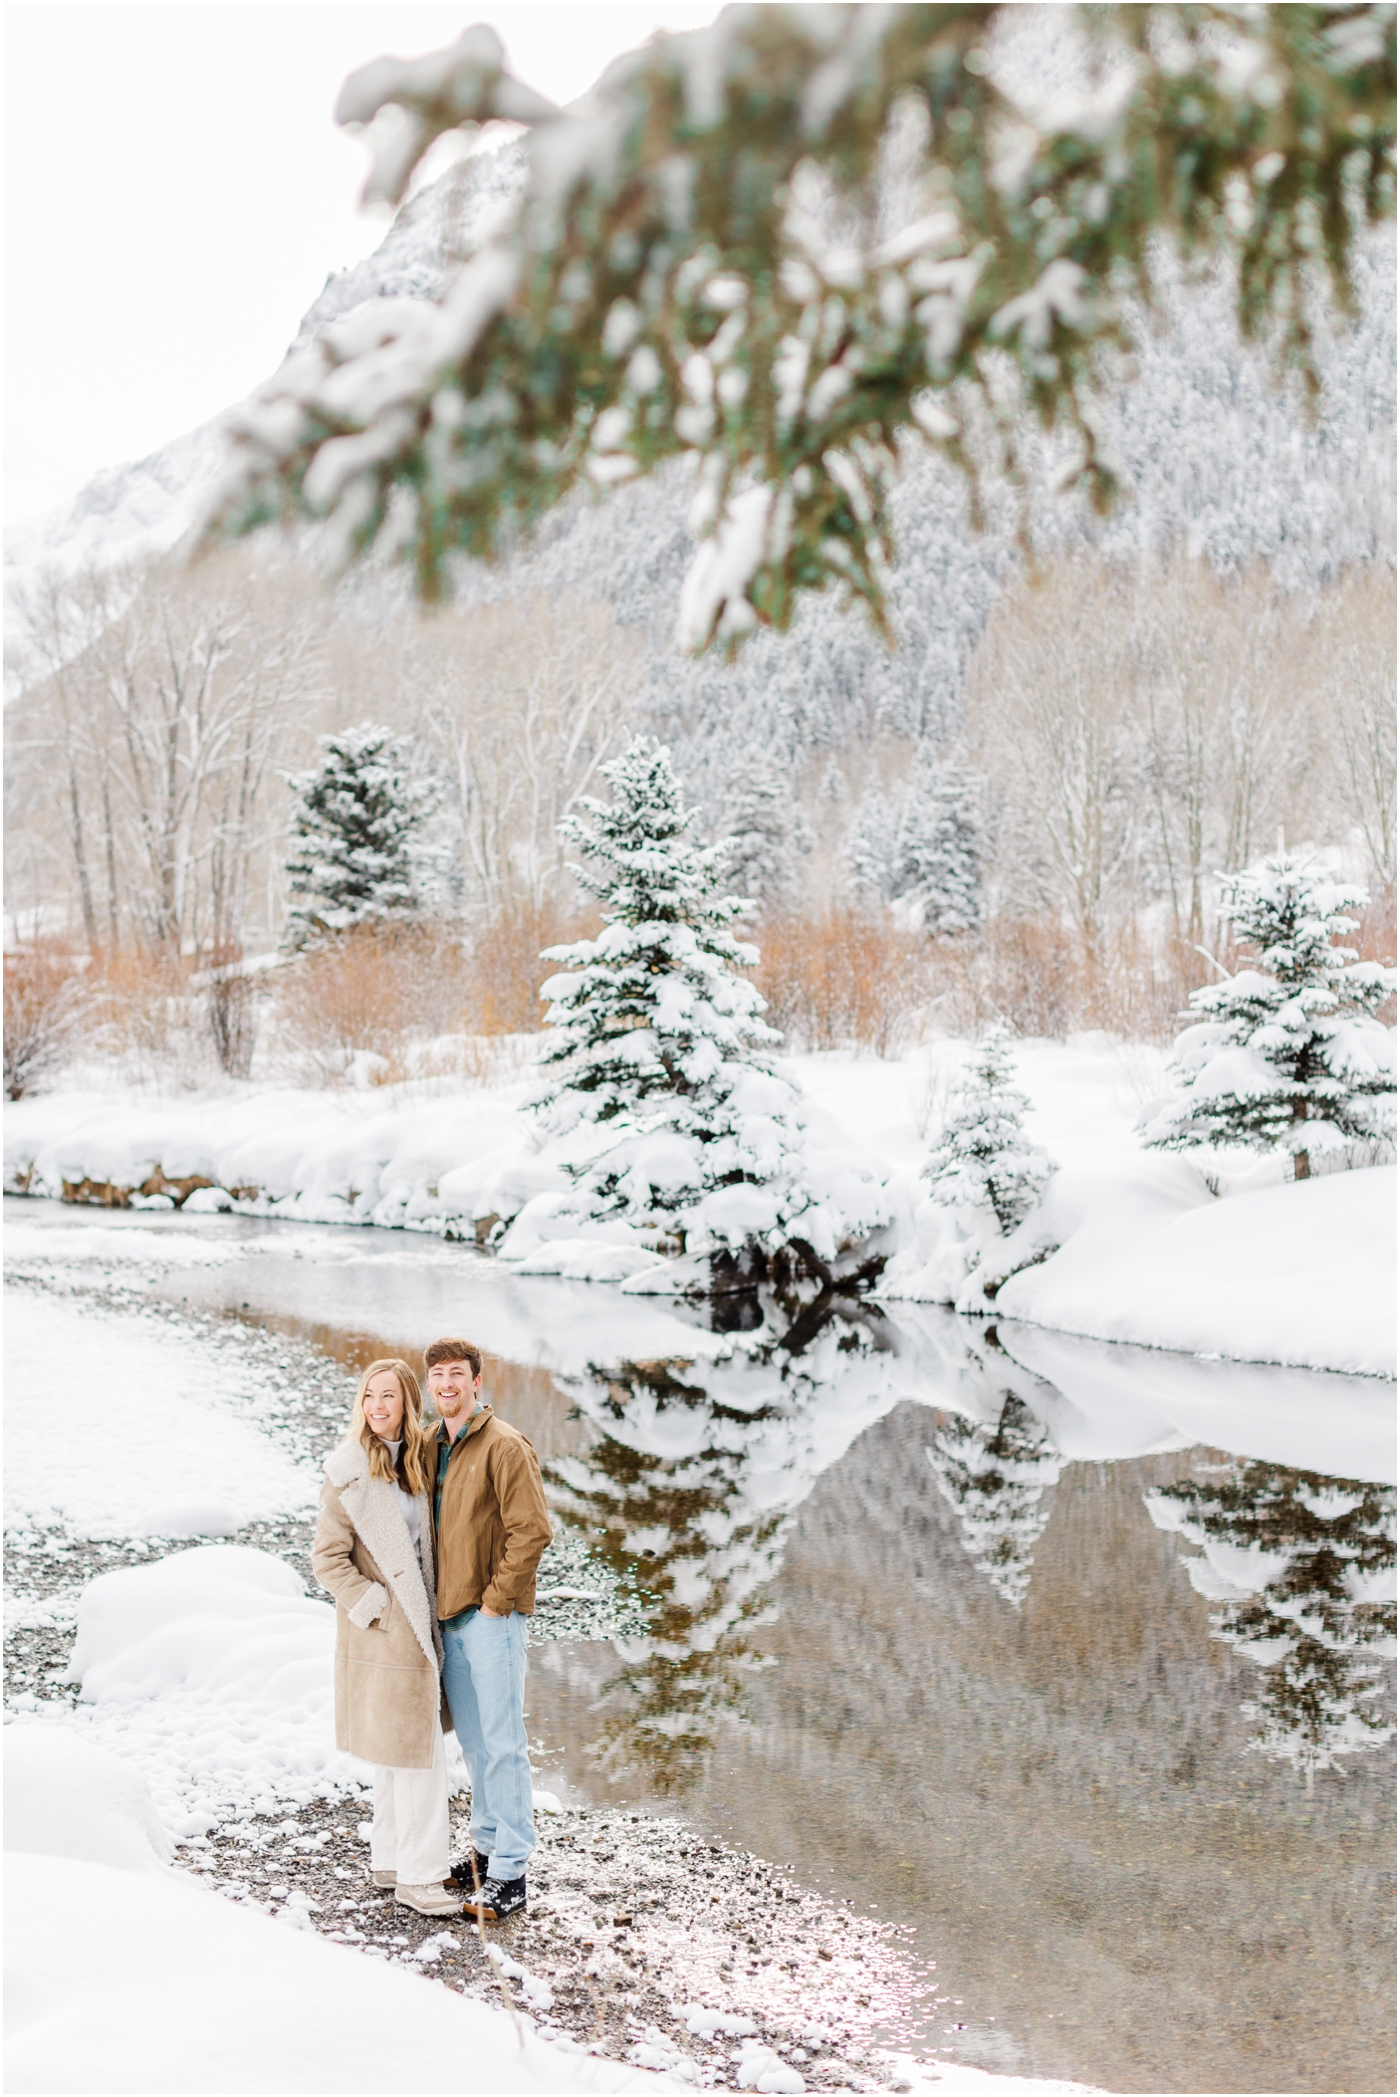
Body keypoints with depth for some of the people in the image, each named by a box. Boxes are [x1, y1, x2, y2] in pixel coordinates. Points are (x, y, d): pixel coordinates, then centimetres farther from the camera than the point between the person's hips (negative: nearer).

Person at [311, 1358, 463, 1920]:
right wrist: (375, 1607, -15)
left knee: (404, 1749, 15)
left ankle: (391, 1857, 27)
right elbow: (328, 1557, -13)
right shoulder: (350, 1472, -13)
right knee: (416, 1751, -5)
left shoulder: (419, 1460, 6)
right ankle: (417, 1877, 3)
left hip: (418, 1622, 7)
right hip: (381, 1632, -7)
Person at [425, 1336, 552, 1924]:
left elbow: (532, 1529, -16)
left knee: (502, 1743, -4)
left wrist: (496, 1598, -14)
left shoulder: (504, 1445, -11)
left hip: (492, 1617, -7)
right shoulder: (433, 1447, 13)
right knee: (473, 1742, 15)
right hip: (448, 1617, 8)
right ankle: (486, 1846, 27)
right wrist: (437, 1599, 12)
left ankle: (509, 1871, 0)